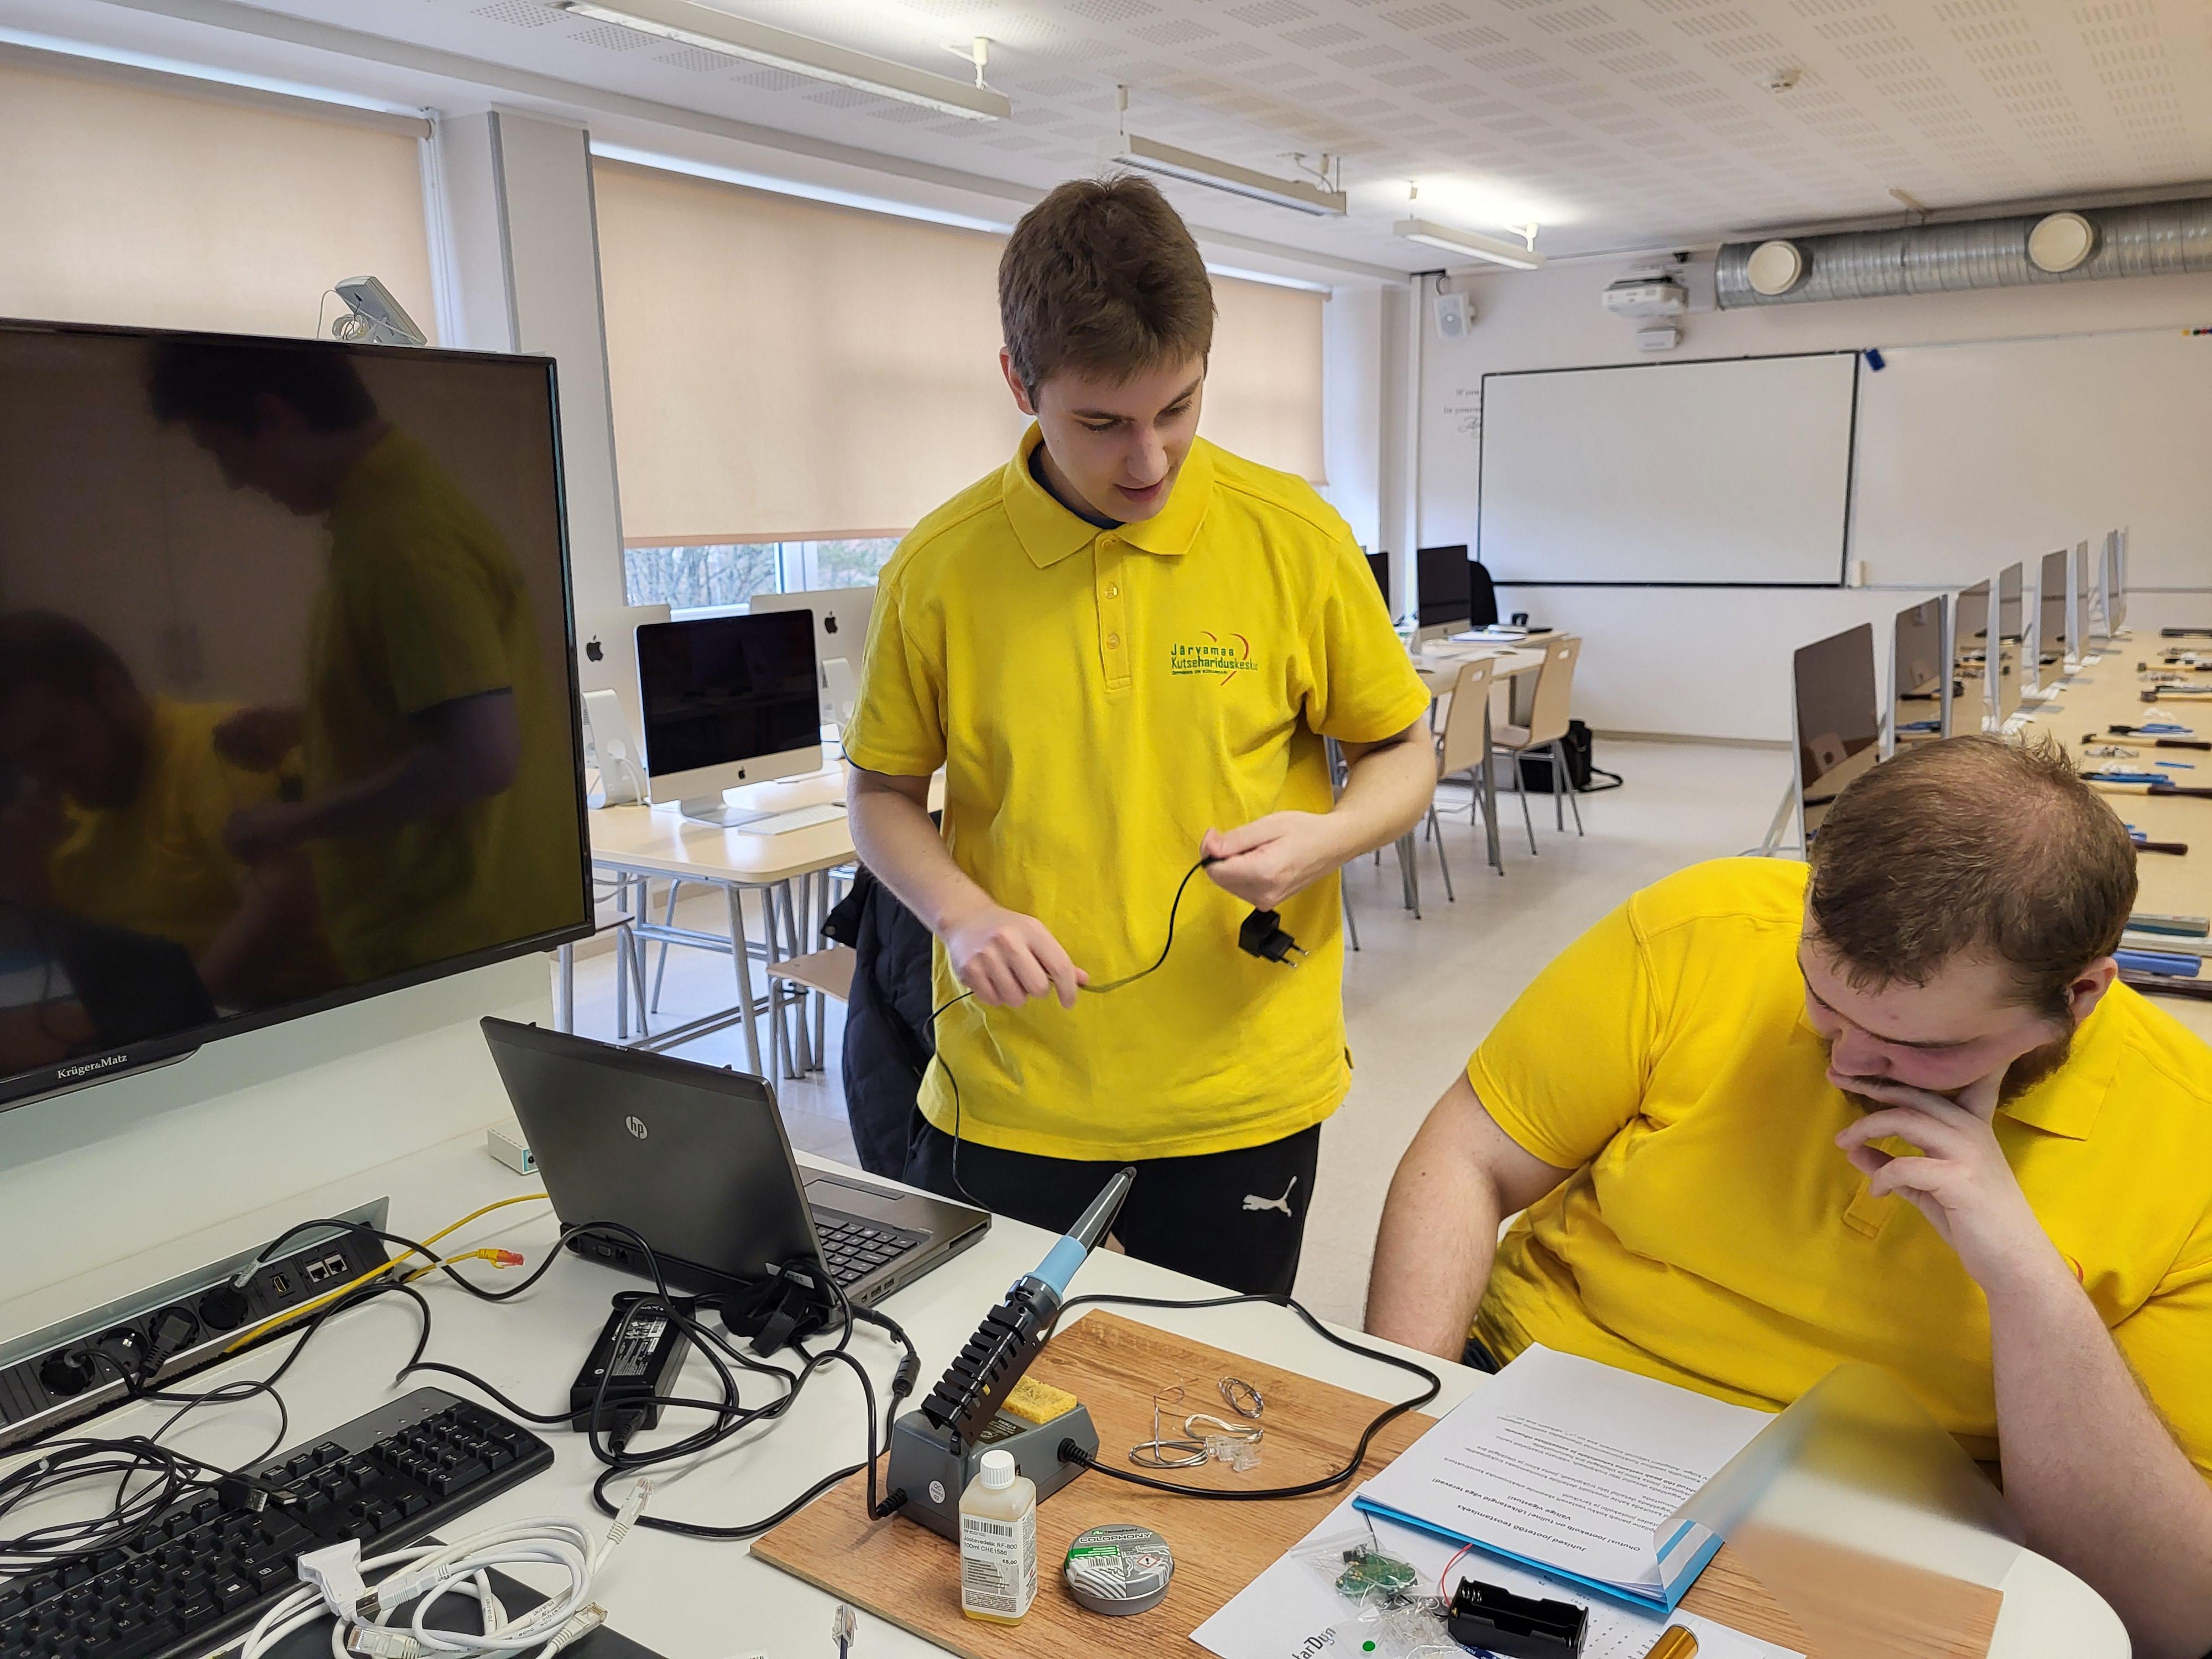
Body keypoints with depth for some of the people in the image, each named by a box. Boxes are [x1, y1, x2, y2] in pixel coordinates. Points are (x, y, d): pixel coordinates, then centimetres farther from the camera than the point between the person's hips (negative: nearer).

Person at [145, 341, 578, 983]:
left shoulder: (401, 539, -23)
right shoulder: (399, 493, 8)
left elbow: (481, 755, -29)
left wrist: (295, 824, -17)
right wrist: (304, 722, 13)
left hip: (449, 946, -10)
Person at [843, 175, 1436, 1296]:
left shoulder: (1295, 539, -5)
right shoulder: (940, 568, -5)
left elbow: (1402, 755, 5)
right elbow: (883, 794, 6)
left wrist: (1324, 838, -16)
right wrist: (961, 913, -12)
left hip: (1243, 1098, 0)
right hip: (1007, 1098, 0)